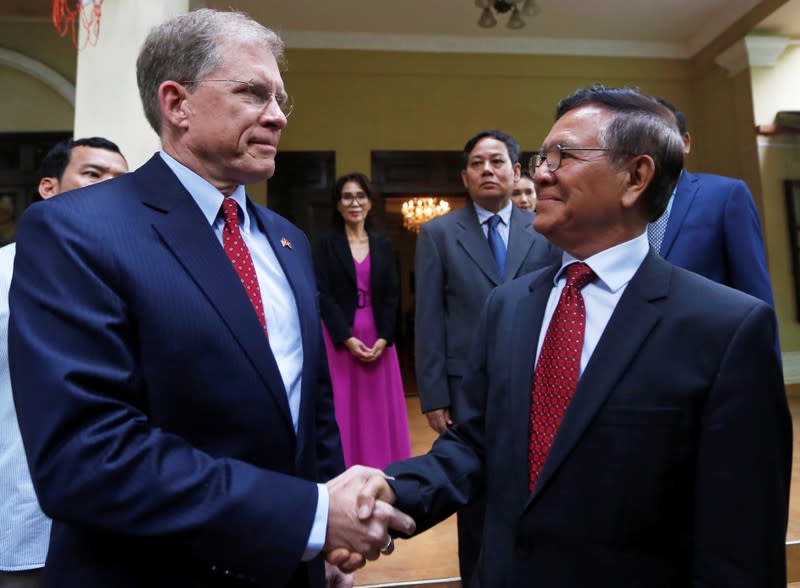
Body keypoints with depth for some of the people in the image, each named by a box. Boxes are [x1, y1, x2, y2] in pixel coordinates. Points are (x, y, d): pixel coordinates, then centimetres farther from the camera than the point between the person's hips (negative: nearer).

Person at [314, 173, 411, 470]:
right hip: (339, 337, -3)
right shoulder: (326, 243, 1)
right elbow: (323, 295, -6)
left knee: (380, 408, 7)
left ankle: (381, 470, 19)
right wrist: (347, 338, -15)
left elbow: (392, 295, 5)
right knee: (344, 408, 1)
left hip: (378, 336, 3)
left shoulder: (383, 244, 10)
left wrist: (384, 338, -8)